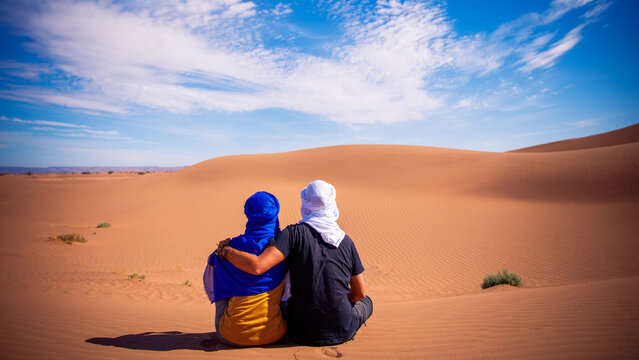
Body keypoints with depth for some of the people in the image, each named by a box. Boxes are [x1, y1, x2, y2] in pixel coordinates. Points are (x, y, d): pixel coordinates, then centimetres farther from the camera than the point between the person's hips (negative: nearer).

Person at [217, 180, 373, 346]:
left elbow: (258, 266, -26)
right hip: (342, 332, 1)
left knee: (283, 302, 33)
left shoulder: (294, 233, -13)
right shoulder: (346, 241, -4)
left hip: (303, 334, 0)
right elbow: (359, 293, 4)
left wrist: (225, 250, -9)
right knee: (365, 301, 33)